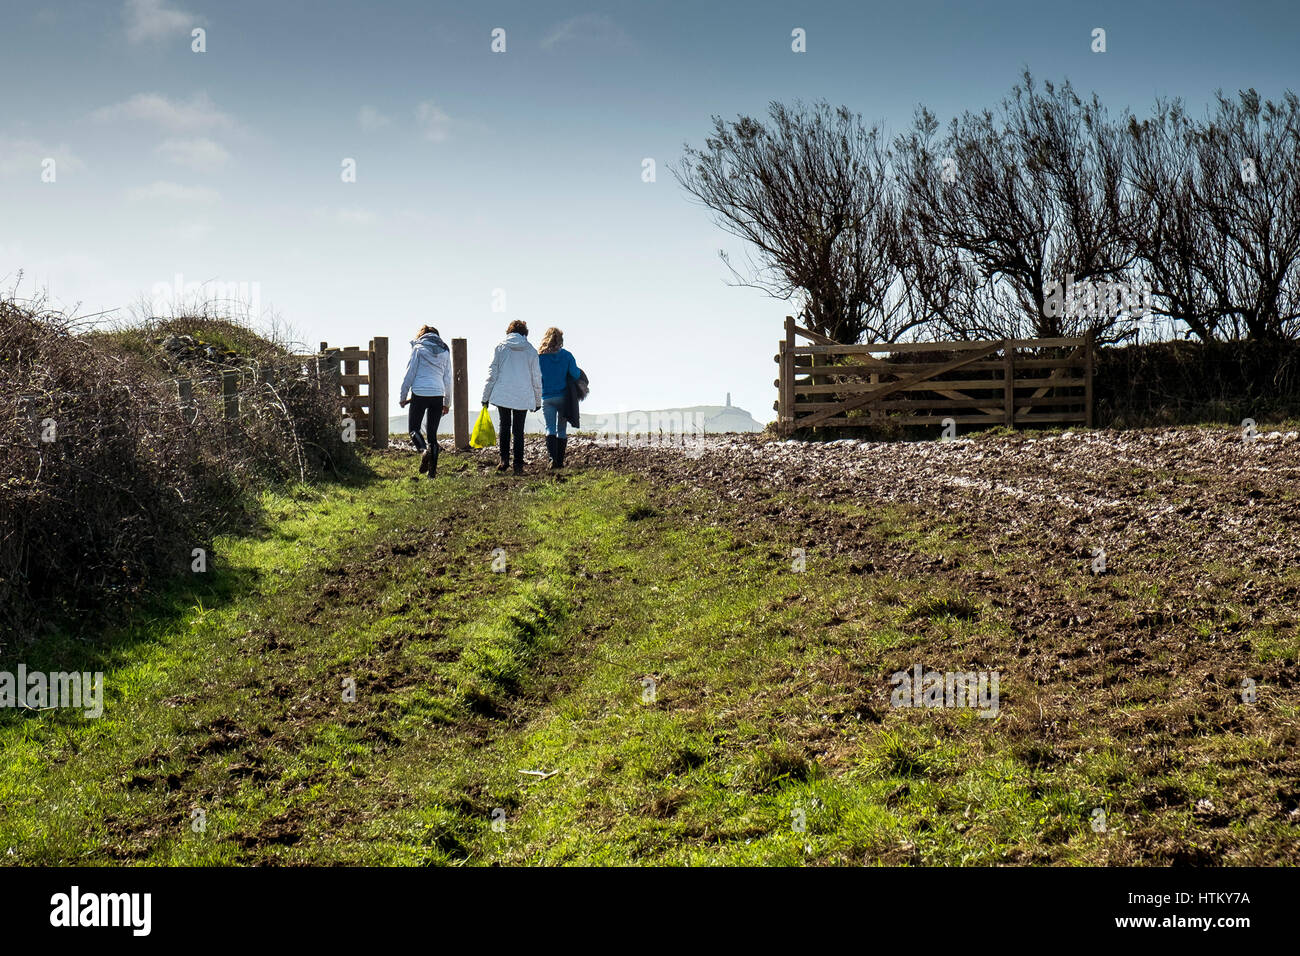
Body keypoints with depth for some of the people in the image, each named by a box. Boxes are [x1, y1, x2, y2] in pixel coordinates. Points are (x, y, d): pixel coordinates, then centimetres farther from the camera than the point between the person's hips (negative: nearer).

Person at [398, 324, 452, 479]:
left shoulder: (418, 348, 0)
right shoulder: (445, 351, 12)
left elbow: (410, 374, -2)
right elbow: (448, 379, 14)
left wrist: (402, 397, 5)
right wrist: (446, 402, 20)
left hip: (420, 393, -4)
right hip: (438, 395, 4)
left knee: (413, 428, 8)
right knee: (433, 433, 8)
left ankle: (424, 449, -23)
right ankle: (433, 470, 3)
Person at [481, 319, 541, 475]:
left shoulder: (500, 348, 1)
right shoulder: (531, 351, 3)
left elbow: (492, 374, 1)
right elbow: (536, 377, 6)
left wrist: (486, 396, 7)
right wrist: (538, 401, 14)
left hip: (502, 395, 0)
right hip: (524, 396, 0)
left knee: (504, 427, 13)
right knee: (518, 430, 6)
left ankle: (504, 459, 2)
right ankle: (518, 465, 2)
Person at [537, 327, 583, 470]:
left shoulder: (540, 357, -5)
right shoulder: (566, 355, -5)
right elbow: (575, 374, -9)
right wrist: (580, 372, 13)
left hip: (547, 398, -1)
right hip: (563, 396, 1)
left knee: (550, 428, 0)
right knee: (562, 429, 10)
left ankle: (553, 458, -19)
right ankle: (560, 461, 10)